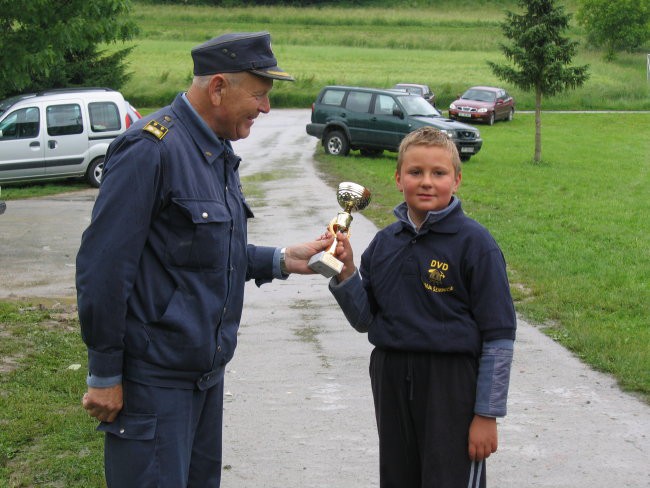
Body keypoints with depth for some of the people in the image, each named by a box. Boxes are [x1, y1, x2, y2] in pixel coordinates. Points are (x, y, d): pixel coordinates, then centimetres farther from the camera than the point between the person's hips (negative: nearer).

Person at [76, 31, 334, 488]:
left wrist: (282, 260, 6)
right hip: (155, 377, -9)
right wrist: (104, 376, -17)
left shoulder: (219, 152, 11)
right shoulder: (151, 149, -19)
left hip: (207, 370, 9)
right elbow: (102, 267, -20)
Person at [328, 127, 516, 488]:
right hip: (391, 380, 5)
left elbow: (499, 335, -9)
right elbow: (364, 320, 10)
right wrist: (346, 271, -6)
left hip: (452, 387, -5)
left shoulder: (475, 242, -10)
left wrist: (487, 413, -10)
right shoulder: (385, 243, 6)